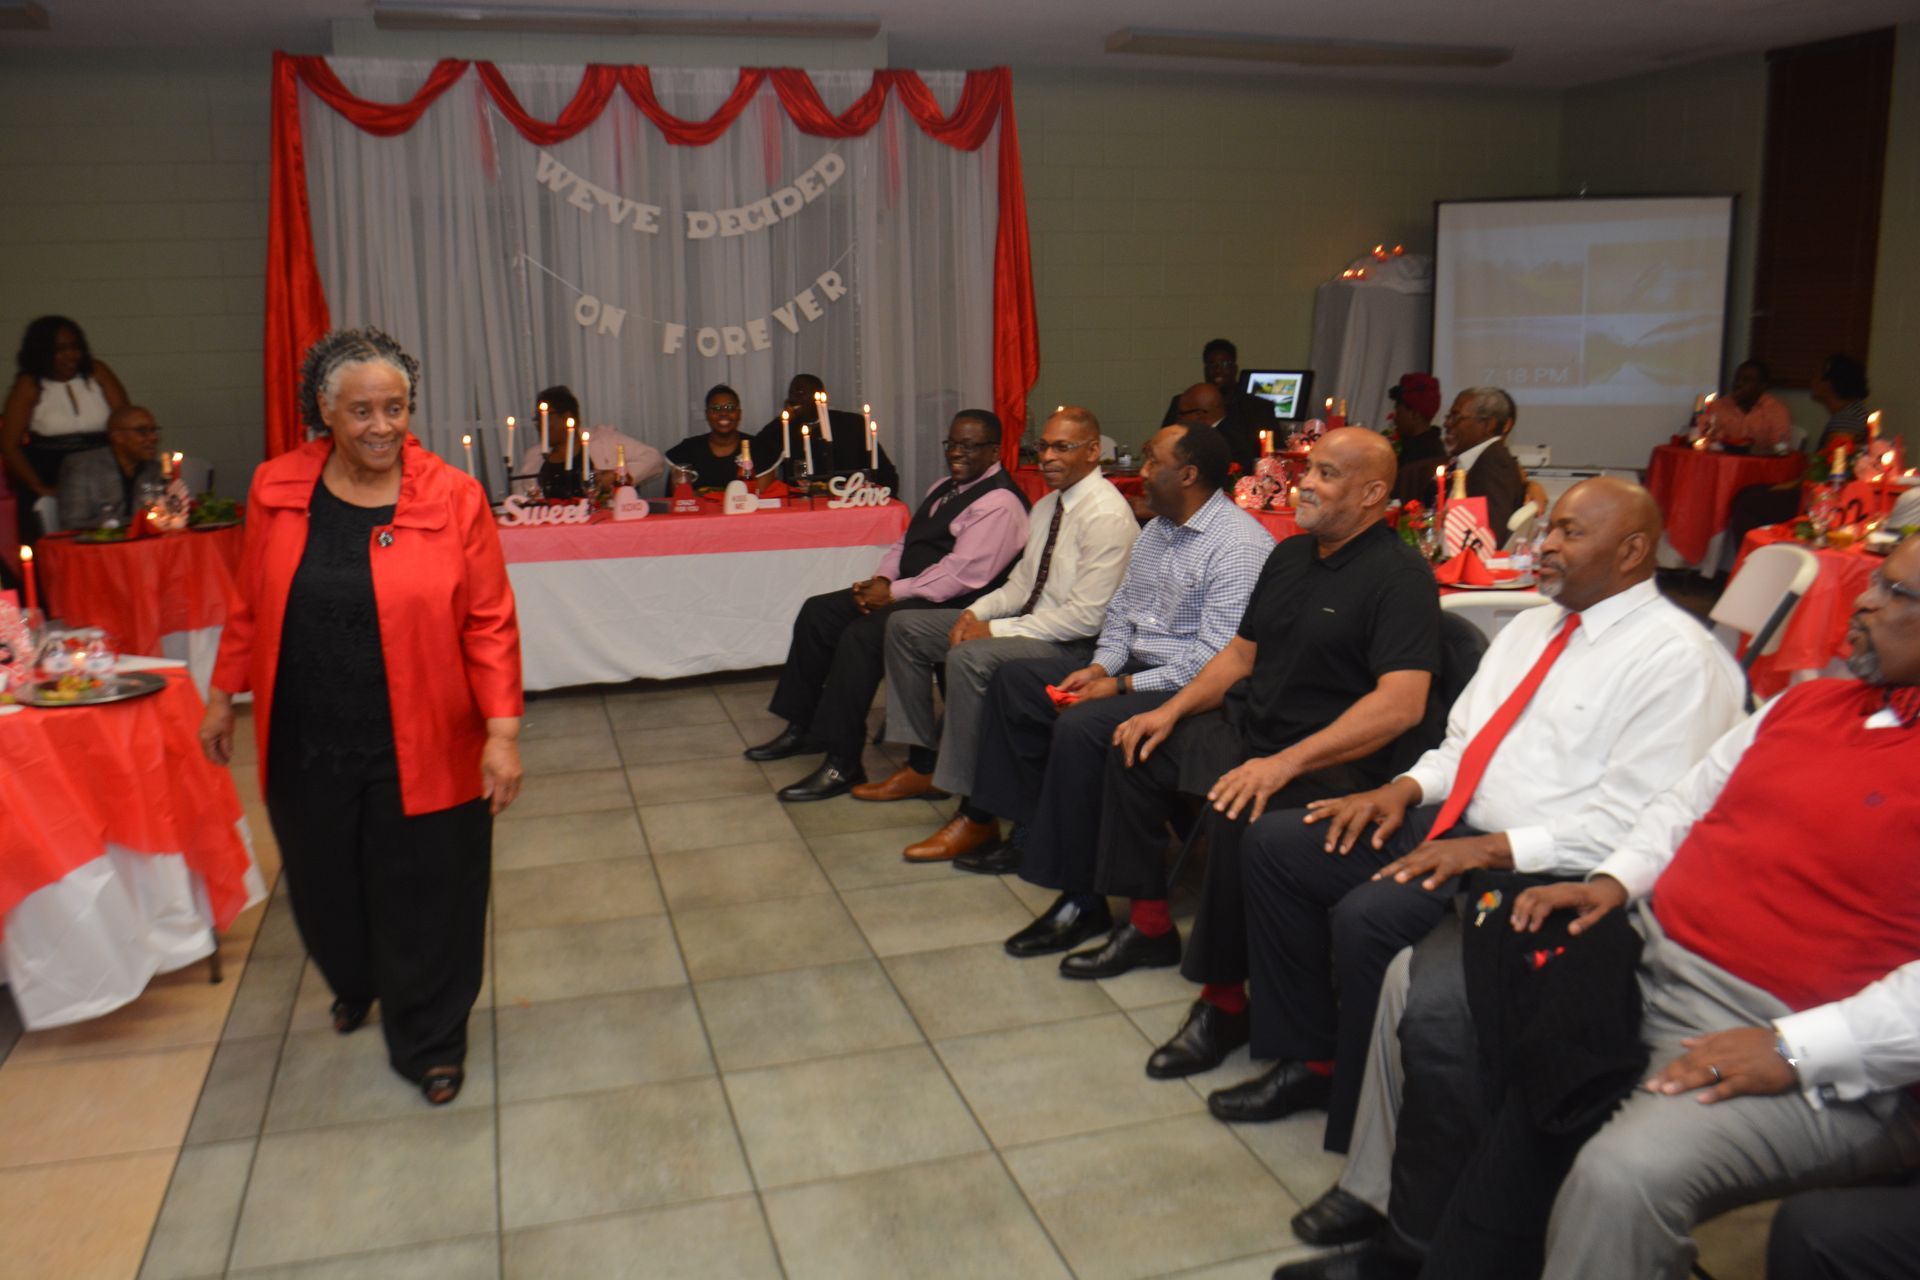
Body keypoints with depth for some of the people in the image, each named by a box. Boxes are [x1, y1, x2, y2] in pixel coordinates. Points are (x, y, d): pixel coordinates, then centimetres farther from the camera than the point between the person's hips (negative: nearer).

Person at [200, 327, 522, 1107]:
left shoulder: (454, 499, -11)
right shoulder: (276, 491, -1)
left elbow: (489, 625, -10)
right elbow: (250, 605, 9)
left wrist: (502, 730, -14)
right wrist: (223, 696, 13)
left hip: (417, 749, -3)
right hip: (306, 744, 4)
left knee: (423, 902, 8)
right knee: (327, 887, 22)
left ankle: (428, 1044, 30)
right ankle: (353, 983, 54)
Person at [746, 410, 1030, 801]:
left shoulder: (998, 503, -15)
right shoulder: (945, 488, 18)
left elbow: (961, 573, -23)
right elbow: (904, 541, 21)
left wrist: (894, 593, -19)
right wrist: (881, 579, 0)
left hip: (952, 606, -11)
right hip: (907, 591, 11)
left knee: (861, 634, -29)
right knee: (818, 612, 4)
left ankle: (842, 764, -23)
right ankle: (801, 728, 13)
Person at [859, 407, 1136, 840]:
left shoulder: (1107, 515, -18)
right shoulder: (1046, 506, 12)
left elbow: (1086, 617, -24)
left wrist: (996, 630, -20)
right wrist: (976, 613, -5)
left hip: (1073, 642, -10)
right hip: (1031, 620, 10)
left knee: (970, 658, -36)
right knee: (904, 626, 8)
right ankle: (922, 764, 14)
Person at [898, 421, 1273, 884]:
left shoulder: (1239, 545, -18)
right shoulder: (1155, 530, 14)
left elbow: (1215, 658, -24)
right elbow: (1119, 609, 19)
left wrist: (1124, 685, -20)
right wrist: (1100, 666, -1)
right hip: (1132, 666, 10)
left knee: (1080, 723, -33)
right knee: (1013, 679, 6)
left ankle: (1082, 893, -22)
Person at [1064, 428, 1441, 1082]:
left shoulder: (1401, 576, -15)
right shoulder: (1289, 555, 12)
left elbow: (1400, 704, -26)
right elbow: (1241, 652, 20)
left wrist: (1284, 764, -32)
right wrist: (1171, 710, 5)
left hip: (1330, 762, -9)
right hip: (1244, 729, 9)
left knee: (1235, 814, -35)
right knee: (1133, 748, 10)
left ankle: (1223, 1000, -17)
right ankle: (1149, 925, 18)